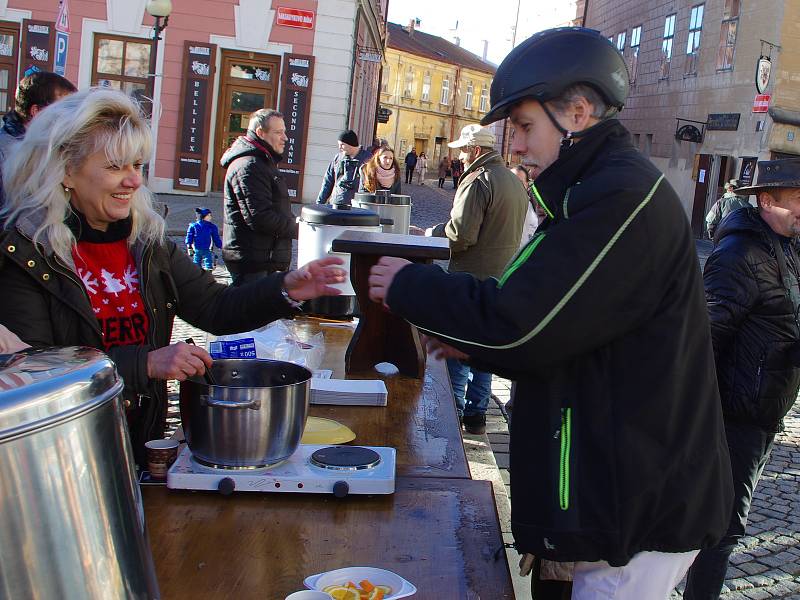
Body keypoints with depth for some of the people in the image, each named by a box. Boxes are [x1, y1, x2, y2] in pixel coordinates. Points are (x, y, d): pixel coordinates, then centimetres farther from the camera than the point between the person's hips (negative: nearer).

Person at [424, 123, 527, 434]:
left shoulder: (478, 180, -16)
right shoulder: (515, 182, 13)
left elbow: (461, 235, -22)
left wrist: (433, 232, -2)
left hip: (472, 277, -8)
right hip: (501, 277, 8)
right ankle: (476, 414, 21)